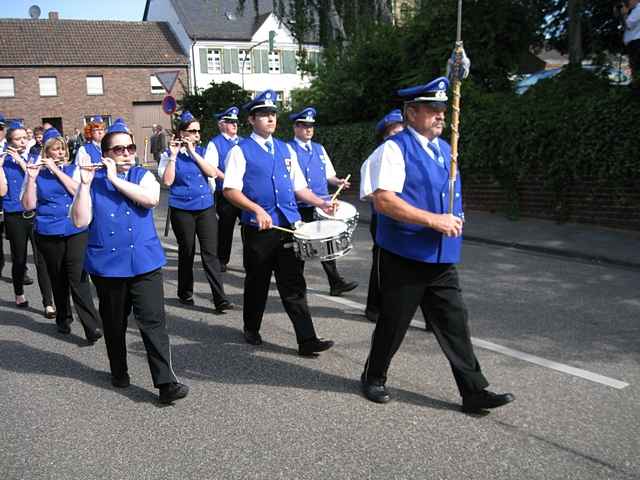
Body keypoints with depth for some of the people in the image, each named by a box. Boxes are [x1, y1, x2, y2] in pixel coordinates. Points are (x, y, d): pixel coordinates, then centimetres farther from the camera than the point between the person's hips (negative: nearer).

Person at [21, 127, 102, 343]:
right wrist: (31, 178, -13)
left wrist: (56, 169, -12)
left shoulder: (74, 169, 6)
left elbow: (80, 191, -13)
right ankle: (63, 319, 29)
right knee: (58, 280, 10)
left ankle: (92, 327, -12)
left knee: (78, 279, -11)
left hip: (76, 232, -1)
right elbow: (28, 206, -2)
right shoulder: (36, 173, 5)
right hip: (48, 234, 1)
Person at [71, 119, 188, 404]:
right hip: (107, 264, 1)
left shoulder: (143, 176, 5)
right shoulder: (93, 181, 3)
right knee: (114, 323, 14)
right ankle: (119, 372, 34)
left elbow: (151, 199, -18)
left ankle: (165, 382, -4)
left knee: (153, 321, -7)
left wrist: (115, 178, -15)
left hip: (145, 261, 0)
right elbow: (80, 221, -8)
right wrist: (85, 184, -14)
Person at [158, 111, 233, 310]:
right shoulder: (169, 155, 1)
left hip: (206, 207, 2)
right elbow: (167, 181, -13)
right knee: (187, 253, 8)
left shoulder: (202, 151, 9)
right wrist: (173, 155, -15)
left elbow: (212, 172, -8)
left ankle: (220, 298, -5)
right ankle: (185, 293, 27)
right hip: (182, 210, -2)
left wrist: (192, 152, -11)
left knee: (211, 253, -4)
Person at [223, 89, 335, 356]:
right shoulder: (241, 151, -2)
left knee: (294, 285, 2)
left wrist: (320, 203, 2)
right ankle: (251, 330, 33)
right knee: (257, 283, 12)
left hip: (289, 226, 4)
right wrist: (257, 210, -23)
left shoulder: (286, 149, 14)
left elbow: (299, 186, 18)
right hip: (258, 230, -3)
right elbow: (230, 190, -10)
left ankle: (307, 340, 2)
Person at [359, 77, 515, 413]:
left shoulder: (444, 149, 13)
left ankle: (474, 391, 16)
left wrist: (455, 219, 7)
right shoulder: (395, 148, -11)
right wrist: (434, 220, -23)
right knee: (393, 324, 8)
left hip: (442, 258, 7)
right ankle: (374, 379, 30)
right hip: (404, 257, -6)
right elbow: (383, 200, -23)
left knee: (455, 323, 7)